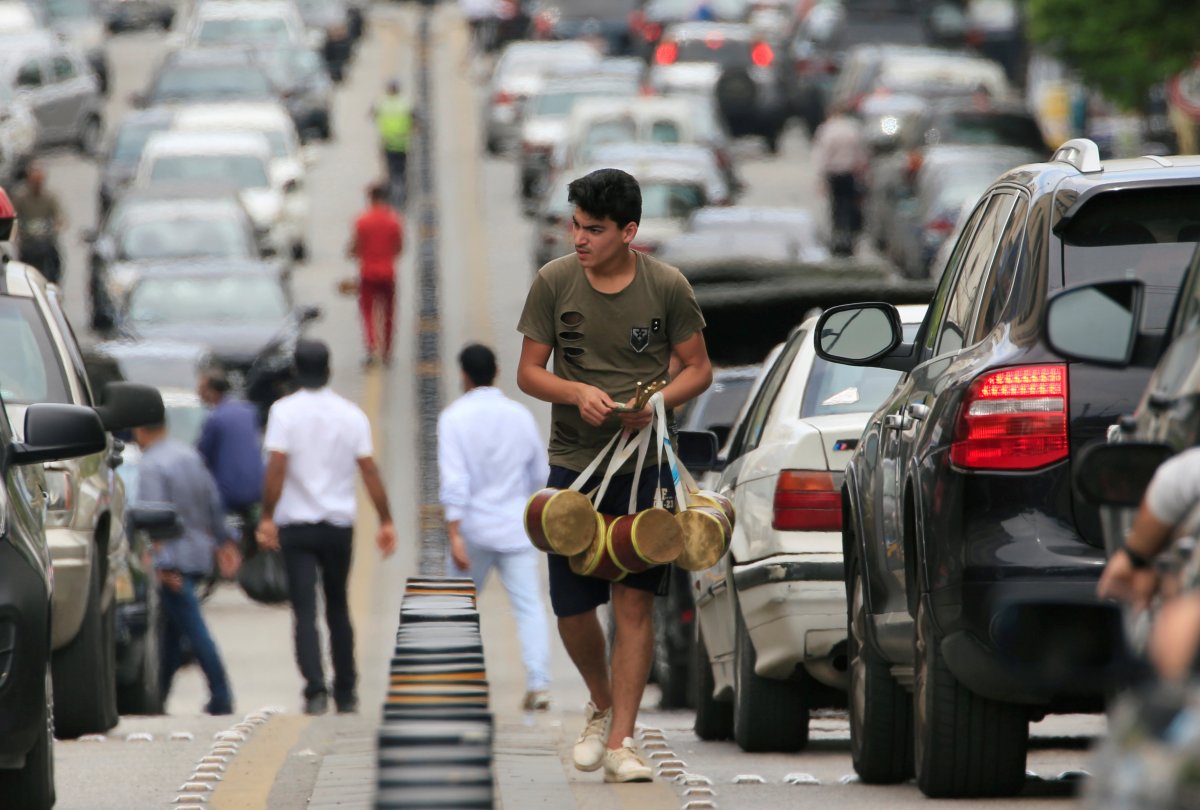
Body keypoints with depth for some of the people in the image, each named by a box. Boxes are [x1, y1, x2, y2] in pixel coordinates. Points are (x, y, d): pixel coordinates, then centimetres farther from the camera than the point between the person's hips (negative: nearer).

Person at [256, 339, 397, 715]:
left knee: (305, 611, -3)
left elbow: (276, 468, -15)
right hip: (339, 524, 3)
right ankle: (346, 694, 19)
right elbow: (369, 471, -1)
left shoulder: (285, 412, -7)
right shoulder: (352, 415, 1)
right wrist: (385, 521, 3)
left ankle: (315, 689, -17)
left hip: (296, 525, -3)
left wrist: (267, 517, -10)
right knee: (338, 608, 17)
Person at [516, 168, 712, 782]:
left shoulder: (667, 287, -4)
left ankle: (619, 742, -6)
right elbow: (529, 371, 3)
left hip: (643, 462, -2)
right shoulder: (554, 282, -1)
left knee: (634, 600, -8)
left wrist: (655, 403, -16)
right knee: (572, 610, 5)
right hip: (572, 462, 2)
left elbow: (698, 369, 4)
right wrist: (578, 393, -17)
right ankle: (603, 705, 33)